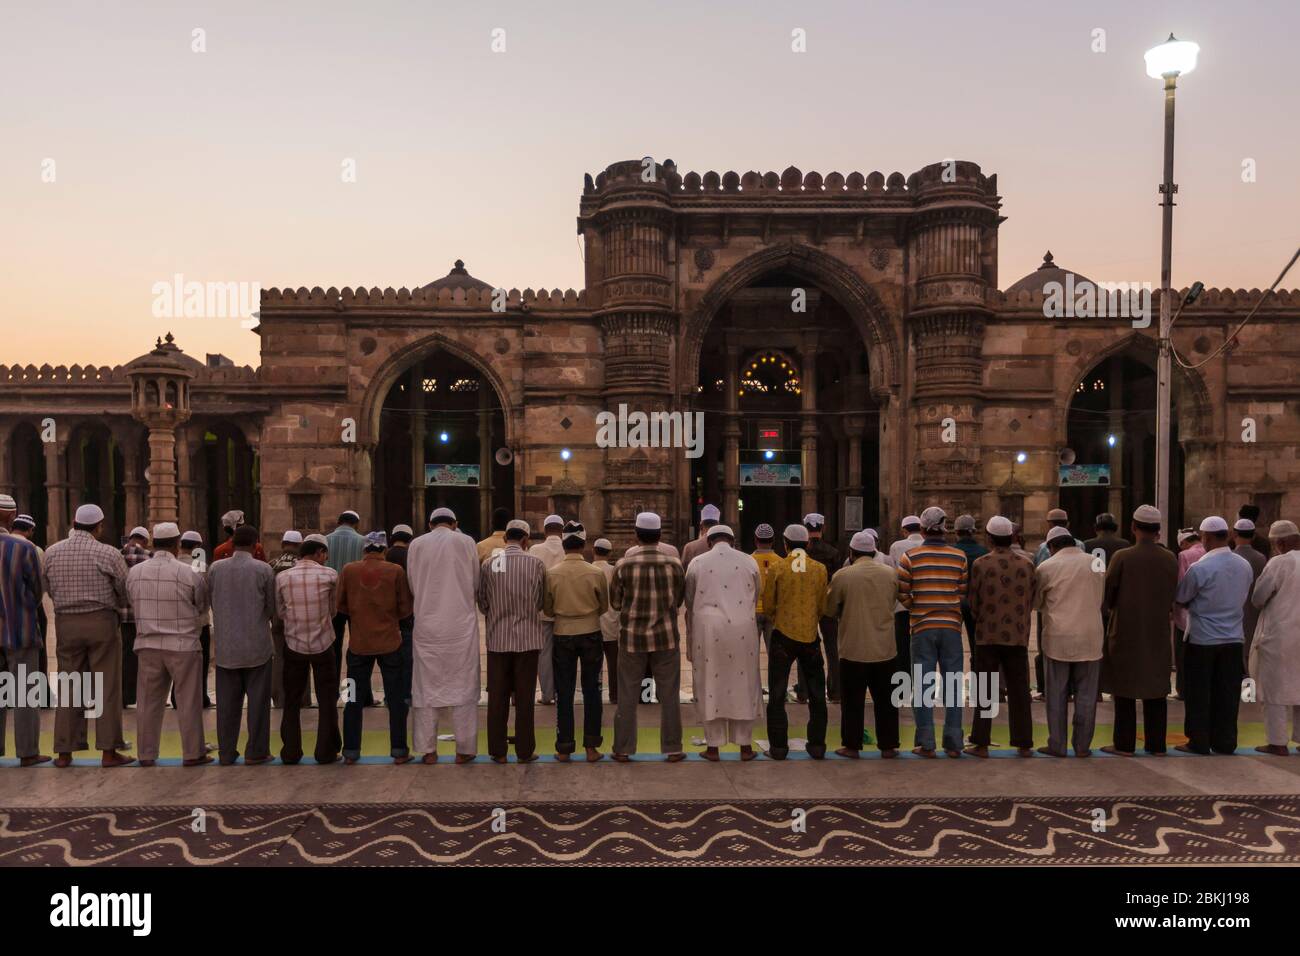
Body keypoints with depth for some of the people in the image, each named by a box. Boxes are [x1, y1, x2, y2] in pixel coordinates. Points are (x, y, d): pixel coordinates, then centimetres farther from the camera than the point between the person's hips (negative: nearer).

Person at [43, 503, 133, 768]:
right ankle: (108, 751, 4)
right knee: (107, 688, 2)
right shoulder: (109, 553, -10)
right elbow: (127, 594, -3)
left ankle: (64, 752, 14)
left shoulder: (52, 552, 2)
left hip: (65, 623, 4)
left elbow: (51, 590, 8)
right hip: (102, 622, -4)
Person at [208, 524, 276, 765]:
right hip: (257, 646, -3)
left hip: (225, 646, 3)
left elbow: (210, 602, 8)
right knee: (257, 700, 6)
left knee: (227, 701, 11)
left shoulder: (215, 568, -1)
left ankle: (226, 753, 17)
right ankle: (256, 752, 10)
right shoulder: (263, 569, -9)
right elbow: (272, 607, -2)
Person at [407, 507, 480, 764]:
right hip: (461, 624, -1)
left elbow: (412, 586, 8)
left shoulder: (416, 544, 2)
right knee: (462, 685, 6)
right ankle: (464, 748, 10)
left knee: (427, 686, 9)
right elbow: (476, 584, 3)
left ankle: (428, 750, 13)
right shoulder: (466, 542, -2)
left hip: (427, 624, 1)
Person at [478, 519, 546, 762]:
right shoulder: (536, 563, -6)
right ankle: (525, 751, 12)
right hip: (527, 638, -1)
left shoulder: (488, 564, -3)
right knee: (525, 697, 6)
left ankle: (498, 751, 16)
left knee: (497, 697, 10)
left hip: (497, 639, 1)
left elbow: (482, 602, 5)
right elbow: (541, 601, 3)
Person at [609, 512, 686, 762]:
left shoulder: (624, 565, -9)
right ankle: (672, 749, 15)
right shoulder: (674, 564, -7)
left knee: (627, 696, 10)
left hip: (632, 638, 0)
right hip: (666, 638, 0)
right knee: (669, 695, 10)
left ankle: (623, 749, 16)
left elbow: (615, 602, 0)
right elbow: (679, 600, 5)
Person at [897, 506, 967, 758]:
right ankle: (953, 743, 11)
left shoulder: (910, 556, -4)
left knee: (922, 685, 4)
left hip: (922, 627, -1)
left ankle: (926, 743, 6)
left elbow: (902, 592, -3)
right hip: (952, 626, 1)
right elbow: (964, 592, 4)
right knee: (952, 685, 8)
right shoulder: (959, 556, 1)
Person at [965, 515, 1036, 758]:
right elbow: (1033, 598, 6)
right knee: (1018, 691, 10)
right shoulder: (1027, 563, -1)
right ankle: (1024, 744, 14)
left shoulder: (981, 563, -9)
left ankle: (981, 744, 8)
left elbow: (972, 600, -2)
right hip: (1018, 636, 2)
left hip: (988, 635, -2)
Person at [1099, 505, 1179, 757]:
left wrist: (1108, 611, 13)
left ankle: (1125, 744, 9)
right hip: (1159, 633, 4)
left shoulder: (1121, 557, -15)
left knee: (1125, 691, 5)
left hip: (1126, 632, -4)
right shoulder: (1170, 559, -2)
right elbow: (1174, 595, 6)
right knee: (1156, 690, 13)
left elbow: (1107, 593, -7)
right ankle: (1156, 743, 18)